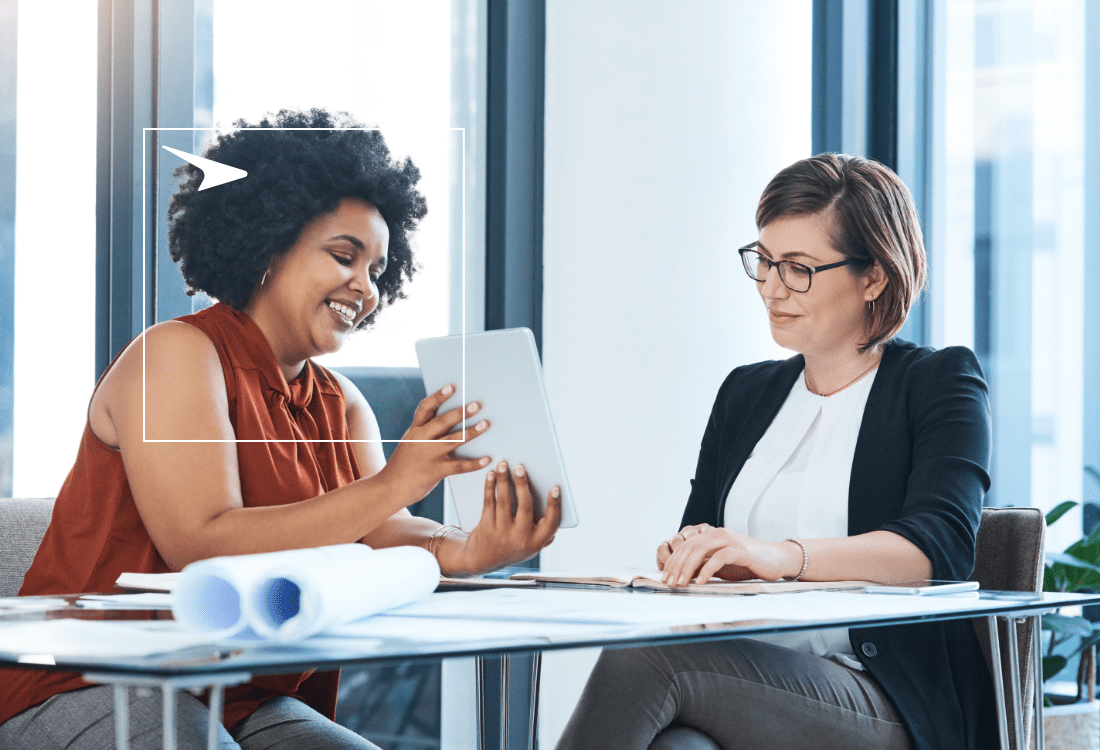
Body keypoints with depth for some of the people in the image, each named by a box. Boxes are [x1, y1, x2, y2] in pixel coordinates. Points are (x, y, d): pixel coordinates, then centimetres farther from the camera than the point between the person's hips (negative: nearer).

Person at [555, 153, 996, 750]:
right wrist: (687, 554, -8)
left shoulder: (940, 382, 6)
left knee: (644, 659, -31)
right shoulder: (745, 393, 25)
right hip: (743, 689, 4)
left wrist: (783, 555, -28)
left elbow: (941, 544, -12)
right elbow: (700, 537, 19)